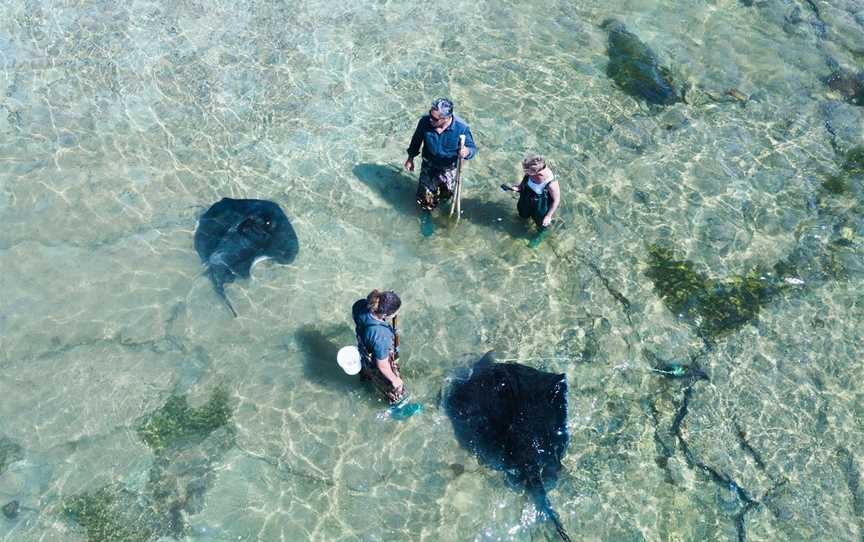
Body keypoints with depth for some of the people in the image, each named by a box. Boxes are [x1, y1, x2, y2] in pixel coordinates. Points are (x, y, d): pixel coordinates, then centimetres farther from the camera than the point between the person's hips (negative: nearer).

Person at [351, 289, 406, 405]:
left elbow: (354, 316, -3)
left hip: (364, 350, 6)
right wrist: (394, 380, -13)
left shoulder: (360, 305, -31)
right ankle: (396, 400, 60)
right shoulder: (381, 337, -48)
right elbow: (382, 366, -30)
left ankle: (365, 376, 75)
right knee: (394, 384, 29)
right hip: (375, 364, -5)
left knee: (366, 367, 42)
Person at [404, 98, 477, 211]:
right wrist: (410, 158, 6)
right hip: (428, 167, 1)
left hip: (448, 170, -1)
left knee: (446, 196, 24)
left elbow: (473, 148, -19)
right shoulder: (425, 121, -24)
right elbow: (416, 139, -4)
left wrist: (467, 151, -44)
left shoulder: (461, 128, -30)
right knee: (426, 203, 10)